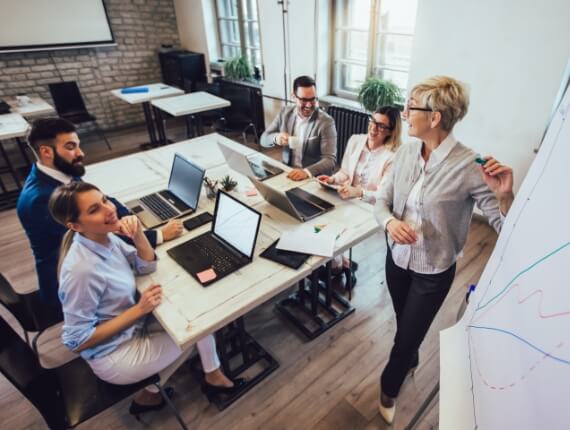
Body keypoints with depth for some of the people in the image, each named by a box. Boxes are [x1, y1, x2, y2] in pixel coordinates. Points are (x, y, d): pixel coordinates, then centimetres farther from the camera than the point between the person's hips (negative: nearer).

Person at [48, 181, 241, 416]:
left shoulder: (104, 236, -10)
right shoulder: (81, 270, -34)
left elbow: (147, 267, -2)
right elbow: (76, 341, -25)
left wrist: (139, 236, -21)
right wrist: (139, 309, -25)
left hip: (133, 325, 7)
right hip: (113, 356, -7)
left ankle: (213, 375, 26)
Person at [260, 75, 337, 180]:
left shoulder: (326, 122, -12)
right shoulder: (285, 113, 2)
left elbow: (330, 160, -18)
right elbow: (264, 139, 6)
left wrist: (307, 172, -37)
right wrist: (276, 138, -17)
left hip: (314, 178, -3)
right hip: (287, 172, 4)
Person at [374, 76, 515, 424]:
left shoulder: (468, 167, -24)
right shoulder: (407, 152, -9)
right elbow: (382, 200, -1)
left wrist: (505, 195, -40)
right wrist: (390, 222, -22)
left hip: (433, 271, -4)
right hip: (398, 258, 5)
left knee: (406, 336, 15)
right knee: (405, 325, 28)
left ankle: (389, 389, 46)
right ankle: (411, 361, 62)